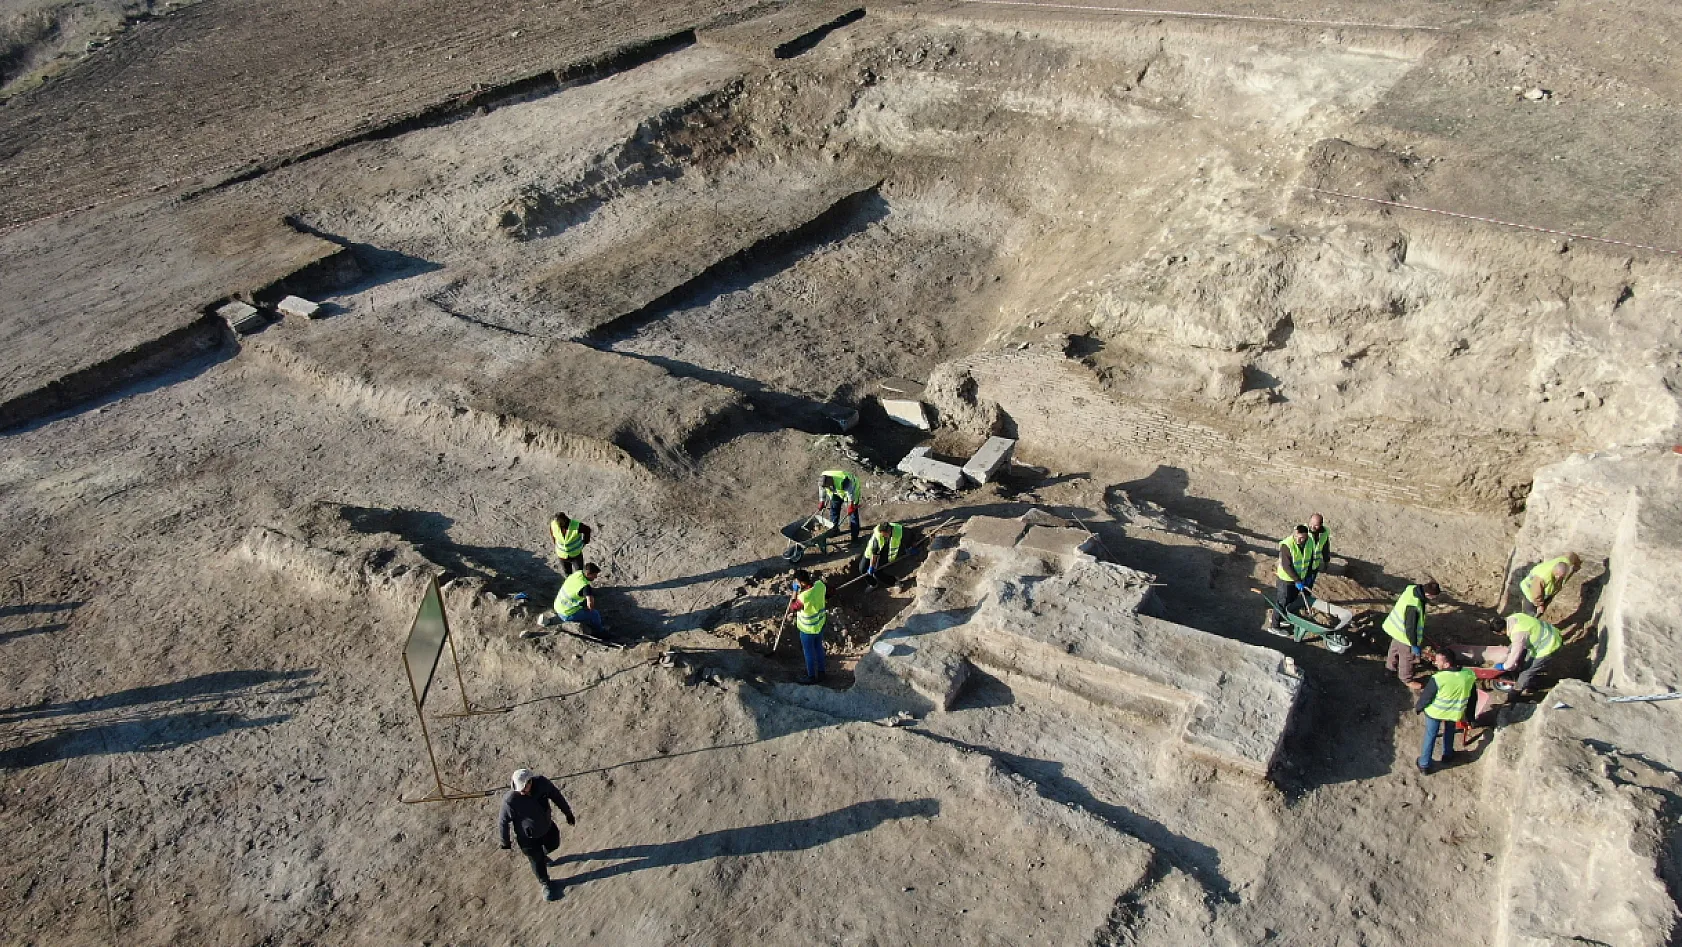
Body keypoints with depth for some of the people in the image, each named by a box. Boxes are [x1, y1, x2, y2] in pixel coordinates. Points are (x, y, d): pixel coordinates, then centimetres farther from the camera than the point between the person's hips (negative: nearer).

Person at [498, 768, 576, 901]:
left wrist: (568, 814, 3)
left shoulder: (542, 783, -29)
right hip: (528, 837, -4)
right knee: (537, 861, 17)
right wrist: (505, 843, -6)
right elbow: (503, 822, -20)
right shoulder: (510, 800, -38)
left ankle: (542, 854, 67)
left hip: (547, 827, 4)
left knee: (553, 845, 31)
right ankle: (545, 883, 47)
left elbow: (557, 796, -10)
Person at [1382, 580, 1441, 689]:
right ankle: (1407, 679, 38)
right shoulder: (1414, 607, -42)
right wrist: (1414, 645, -17)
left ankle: (1391, 665, 58)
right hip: (1404, 634, -9)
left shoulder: (1412, 589, -16)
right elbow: (1410, 628, -30)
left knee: (1395, 646, 33)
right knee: (1407, 657, 15)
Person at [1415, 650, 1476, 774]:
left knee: (1430, 736, 16)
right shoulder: (1469, 674, -18)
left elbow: (1426, 697, -18)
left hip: (1435, 712, -3)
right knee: (1449, 733, 32)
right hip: (1454, 712, 4)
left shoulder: (1438, 679, -32)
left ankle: (1424, 765, 27)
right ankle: (1447, 755, 51)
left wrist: (1417, 707, 3)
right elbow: (1472, 696, -2)